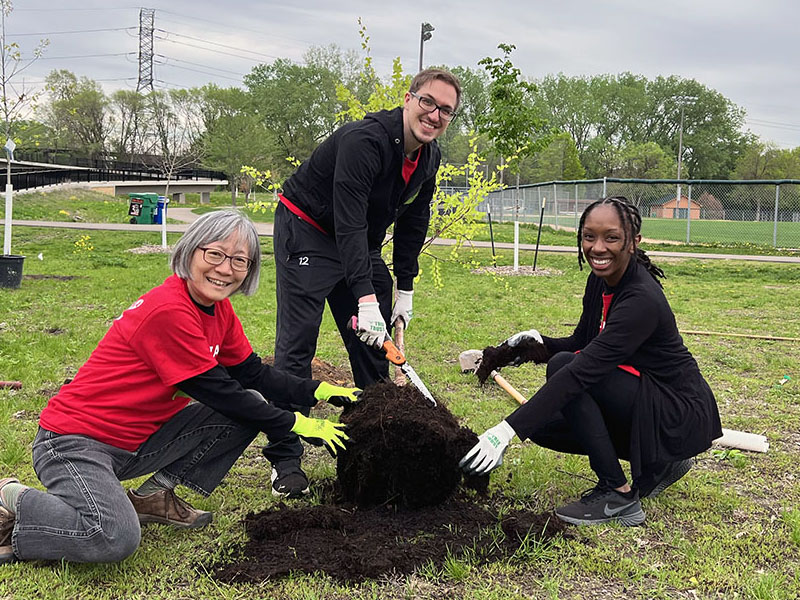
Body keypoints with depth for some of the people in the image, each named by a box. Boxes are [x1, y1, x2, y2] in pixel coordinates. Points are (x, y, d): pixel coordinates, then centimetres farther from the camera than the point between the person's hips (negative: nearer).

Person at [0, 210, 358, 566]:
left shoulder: (218, 309, 4)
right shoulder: (168, 310, -25)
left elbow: (252, 374, 10)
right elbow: (218, 392, -21)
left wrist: (320, 392, -2)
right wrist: (295, 424, -14)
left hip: (137, 440, 10)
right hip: (75, 442, -9)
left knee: (251, 404, 0)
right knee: (115, 539, -35)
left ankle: (154, 496, 6)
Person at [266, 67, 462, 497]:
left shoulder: (428, 157, -3)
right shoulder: (363, 141, -30)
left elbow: (413, 224, 8)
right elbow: (349, 224, -36)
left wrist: (404, 289, 5)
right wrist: (365, 298, -42)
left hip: (361, 243, 8)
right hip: (306, 231, -8)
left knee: (374, 346, 8)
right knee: (296, 345, -12)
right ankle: (284, 460, -6)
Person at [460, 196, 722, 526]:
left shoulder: (642, 300, -28)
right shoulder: (600, 281, 0)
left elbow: (583, 370, -36)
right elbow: (581, 343, 13)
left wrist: (508, 429, -41)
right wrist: (536, 341, -10)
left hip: (682, 417, -9)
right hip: (646, 403, 9)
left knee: (565, 366, -23)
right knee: (542, 424, 3)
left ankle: (618, 495, -16)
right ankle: (658, 464, 13)